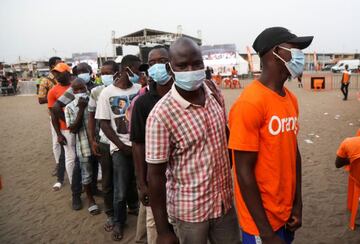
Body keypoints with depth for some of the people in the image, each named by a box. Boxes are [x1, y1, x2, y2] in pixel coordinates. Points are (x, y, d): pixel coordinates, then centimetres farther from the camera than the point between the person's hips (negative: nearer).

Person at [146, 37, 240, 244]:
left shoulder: (215, 94, -5)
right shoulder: (161, 115, -21)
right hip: (189, 210, -5)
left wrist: (231, 178, 14)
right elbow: (155, 175, -17)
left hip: (225, 201, 5)